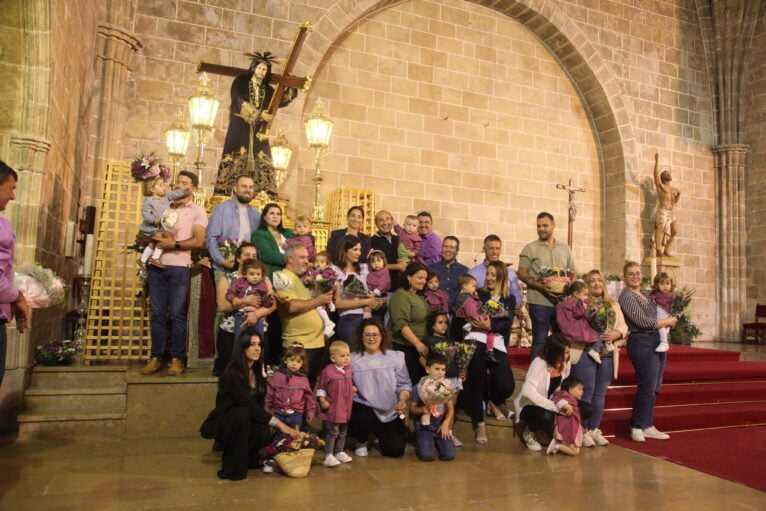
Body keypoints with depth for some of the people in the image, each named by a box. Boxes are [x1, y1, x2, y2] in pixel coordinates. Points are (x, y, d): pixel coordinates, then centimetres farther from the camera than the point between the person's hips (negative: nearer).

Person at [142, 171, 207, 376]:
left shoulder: (198, 211, 5)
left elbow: (198, 241, -7)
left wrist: (174, 244, -14)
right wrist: (155, 236, -4)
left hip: (179, 266, -4)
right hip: (157, 265, 4)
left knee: (177, 314, -2)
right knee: (158, 313, 5)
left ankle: (177, 359, 4)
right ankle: (155, 358, 10)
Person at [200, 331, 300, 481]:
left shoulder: (257, 372, 0)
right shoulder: (232, 374, -24)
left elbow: (259, 405, 5)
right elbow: (250, 406, -29)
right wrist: (279, 424, -31)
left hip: (245, 424, 5)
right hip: (221, 425, -5)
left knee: (265, 433, -26)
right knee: (241, 413, -37)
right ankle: (233, 468, -21)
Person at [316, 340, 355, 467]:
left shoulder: (349, 370, 3)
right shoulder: (327, 371, -17)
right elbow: (321, 387, -10)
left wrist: (354, 389, 6)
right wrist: (322, 400, -15)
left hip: (345, 408, 7)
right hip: (332, 409, -7)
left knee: (343, 432, 18)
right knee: (331, 432, -2)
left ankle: (339, 452, 33)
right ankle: (328, 456, 8)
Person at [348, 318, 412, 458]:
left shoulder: (395, 357, 3)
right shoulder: (352, 359, 0)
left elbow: (404, 384, 4)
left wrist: (403, 400, -14)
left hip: (391, 412, 2)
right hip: (363, 407, -2)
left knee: (395, 450, -4)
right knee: (363, 420, -37)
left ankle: (380, 435, 35)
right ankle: (362, 442, 4)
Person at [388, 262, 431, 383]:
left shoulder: (420, 296, 15)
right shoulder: (401, 295, -11)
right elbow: (401, 324, -20)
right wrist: (418, 343, -22)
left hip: (420, 347, 8)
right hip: (404, 347, -8)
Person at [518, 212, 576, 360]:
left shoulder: (565, 248, 13)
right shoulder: (530, 249, 1)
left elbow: (572, 273, 16)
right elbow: (522, 274, -4)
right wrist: (540, 286, -18)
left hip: (562, 302, 4)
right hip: (540, 302, -4)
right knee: (539, 341, 2)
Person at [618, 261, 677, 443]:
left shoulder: (646, 295, 17)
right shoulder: (626, 296, -9)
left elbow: (657, 315, 28)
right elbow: (643, 321, -15)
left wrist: (669, 321, 7)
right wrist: (667, 322, -4)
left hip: (658, 342, 9)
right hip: (642, 343, -9)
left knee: (654, 388, 11)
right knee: (647, 387, -9)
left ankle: (648, 427, 20)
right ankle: (637, 427, 4)